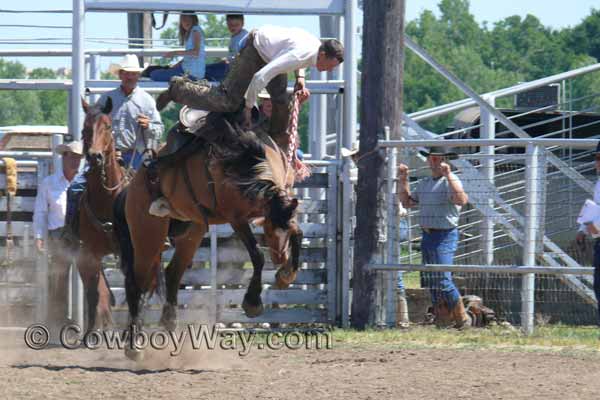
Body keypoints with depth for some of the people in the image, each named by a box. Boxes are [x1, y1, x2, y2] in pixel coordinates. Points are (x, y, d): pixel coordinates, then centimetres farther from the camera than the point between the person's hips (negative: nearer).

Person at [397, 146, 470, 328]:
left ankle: (461, 319, -3)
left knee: (443, 280, -15)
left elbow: (461, 200, -27)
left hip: (445, 236, -8)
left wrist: (448, 175, -31)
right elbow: (407, 202, 23)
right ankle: (443, 320, 17)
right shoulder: (424, 183, 17)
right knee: (431, 282, 9)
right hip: (427, 236, 8)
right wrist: (403, 180, 14)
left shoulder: (450, 181, -9)